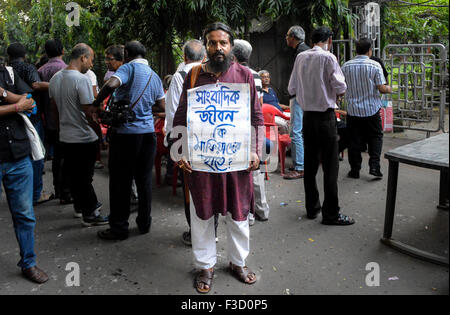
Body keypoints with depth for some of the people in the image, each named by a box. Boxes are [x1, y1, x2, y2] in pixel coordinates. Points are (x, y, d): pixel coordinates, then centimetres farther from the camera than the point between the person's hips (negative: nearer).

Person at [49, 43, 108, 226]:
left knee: (72, 175, 18)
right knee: (85, 177, 2)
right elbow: (90, 113, -21)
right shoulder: (82, 80, -20)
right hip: (83, 138, -8)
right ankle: (89, 214, 12)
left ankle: (79, 206, 34)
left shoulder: (55, 79, 6)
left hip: (65, 136, 8)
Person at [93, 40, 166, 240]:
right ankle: (144, 223, 23)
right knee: (144, 180, 13)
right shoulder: (154, 76, 13)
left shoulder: (128, 68, -7)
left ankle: (119, 228, 11)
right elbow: (161, 106, 15)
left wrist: (96, 104, -12)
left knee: (121, 182, 3)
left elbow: (111, 85, -25)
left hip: (126, 132, -6)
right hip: (148, 133, 6)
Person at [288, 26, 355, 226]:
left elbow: (292, 89, 10)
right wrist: (336, 94, 6)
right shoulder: (328, 57, -11)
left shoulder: (300, 57, 6)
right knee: (330, 165, -1)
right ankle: (330, 213, 4)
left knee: (310, 162, 13)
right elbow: (340, 87, -14)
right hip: (325, 116, -6)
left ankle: (312, 207, 23)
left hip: (307, 115, 6)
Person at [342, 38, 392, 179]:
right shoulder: (375, 65, -8)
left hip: (352, 109, 2)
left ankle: (355, 170, 13)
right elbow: (382, 88, -9)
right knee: (375, 137, 12)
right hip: (371, 109, -2)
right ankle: (374, 166, 2)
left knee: (354, 140, 9)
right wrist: (389, 89, 13)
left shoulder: (346, 66, -1)